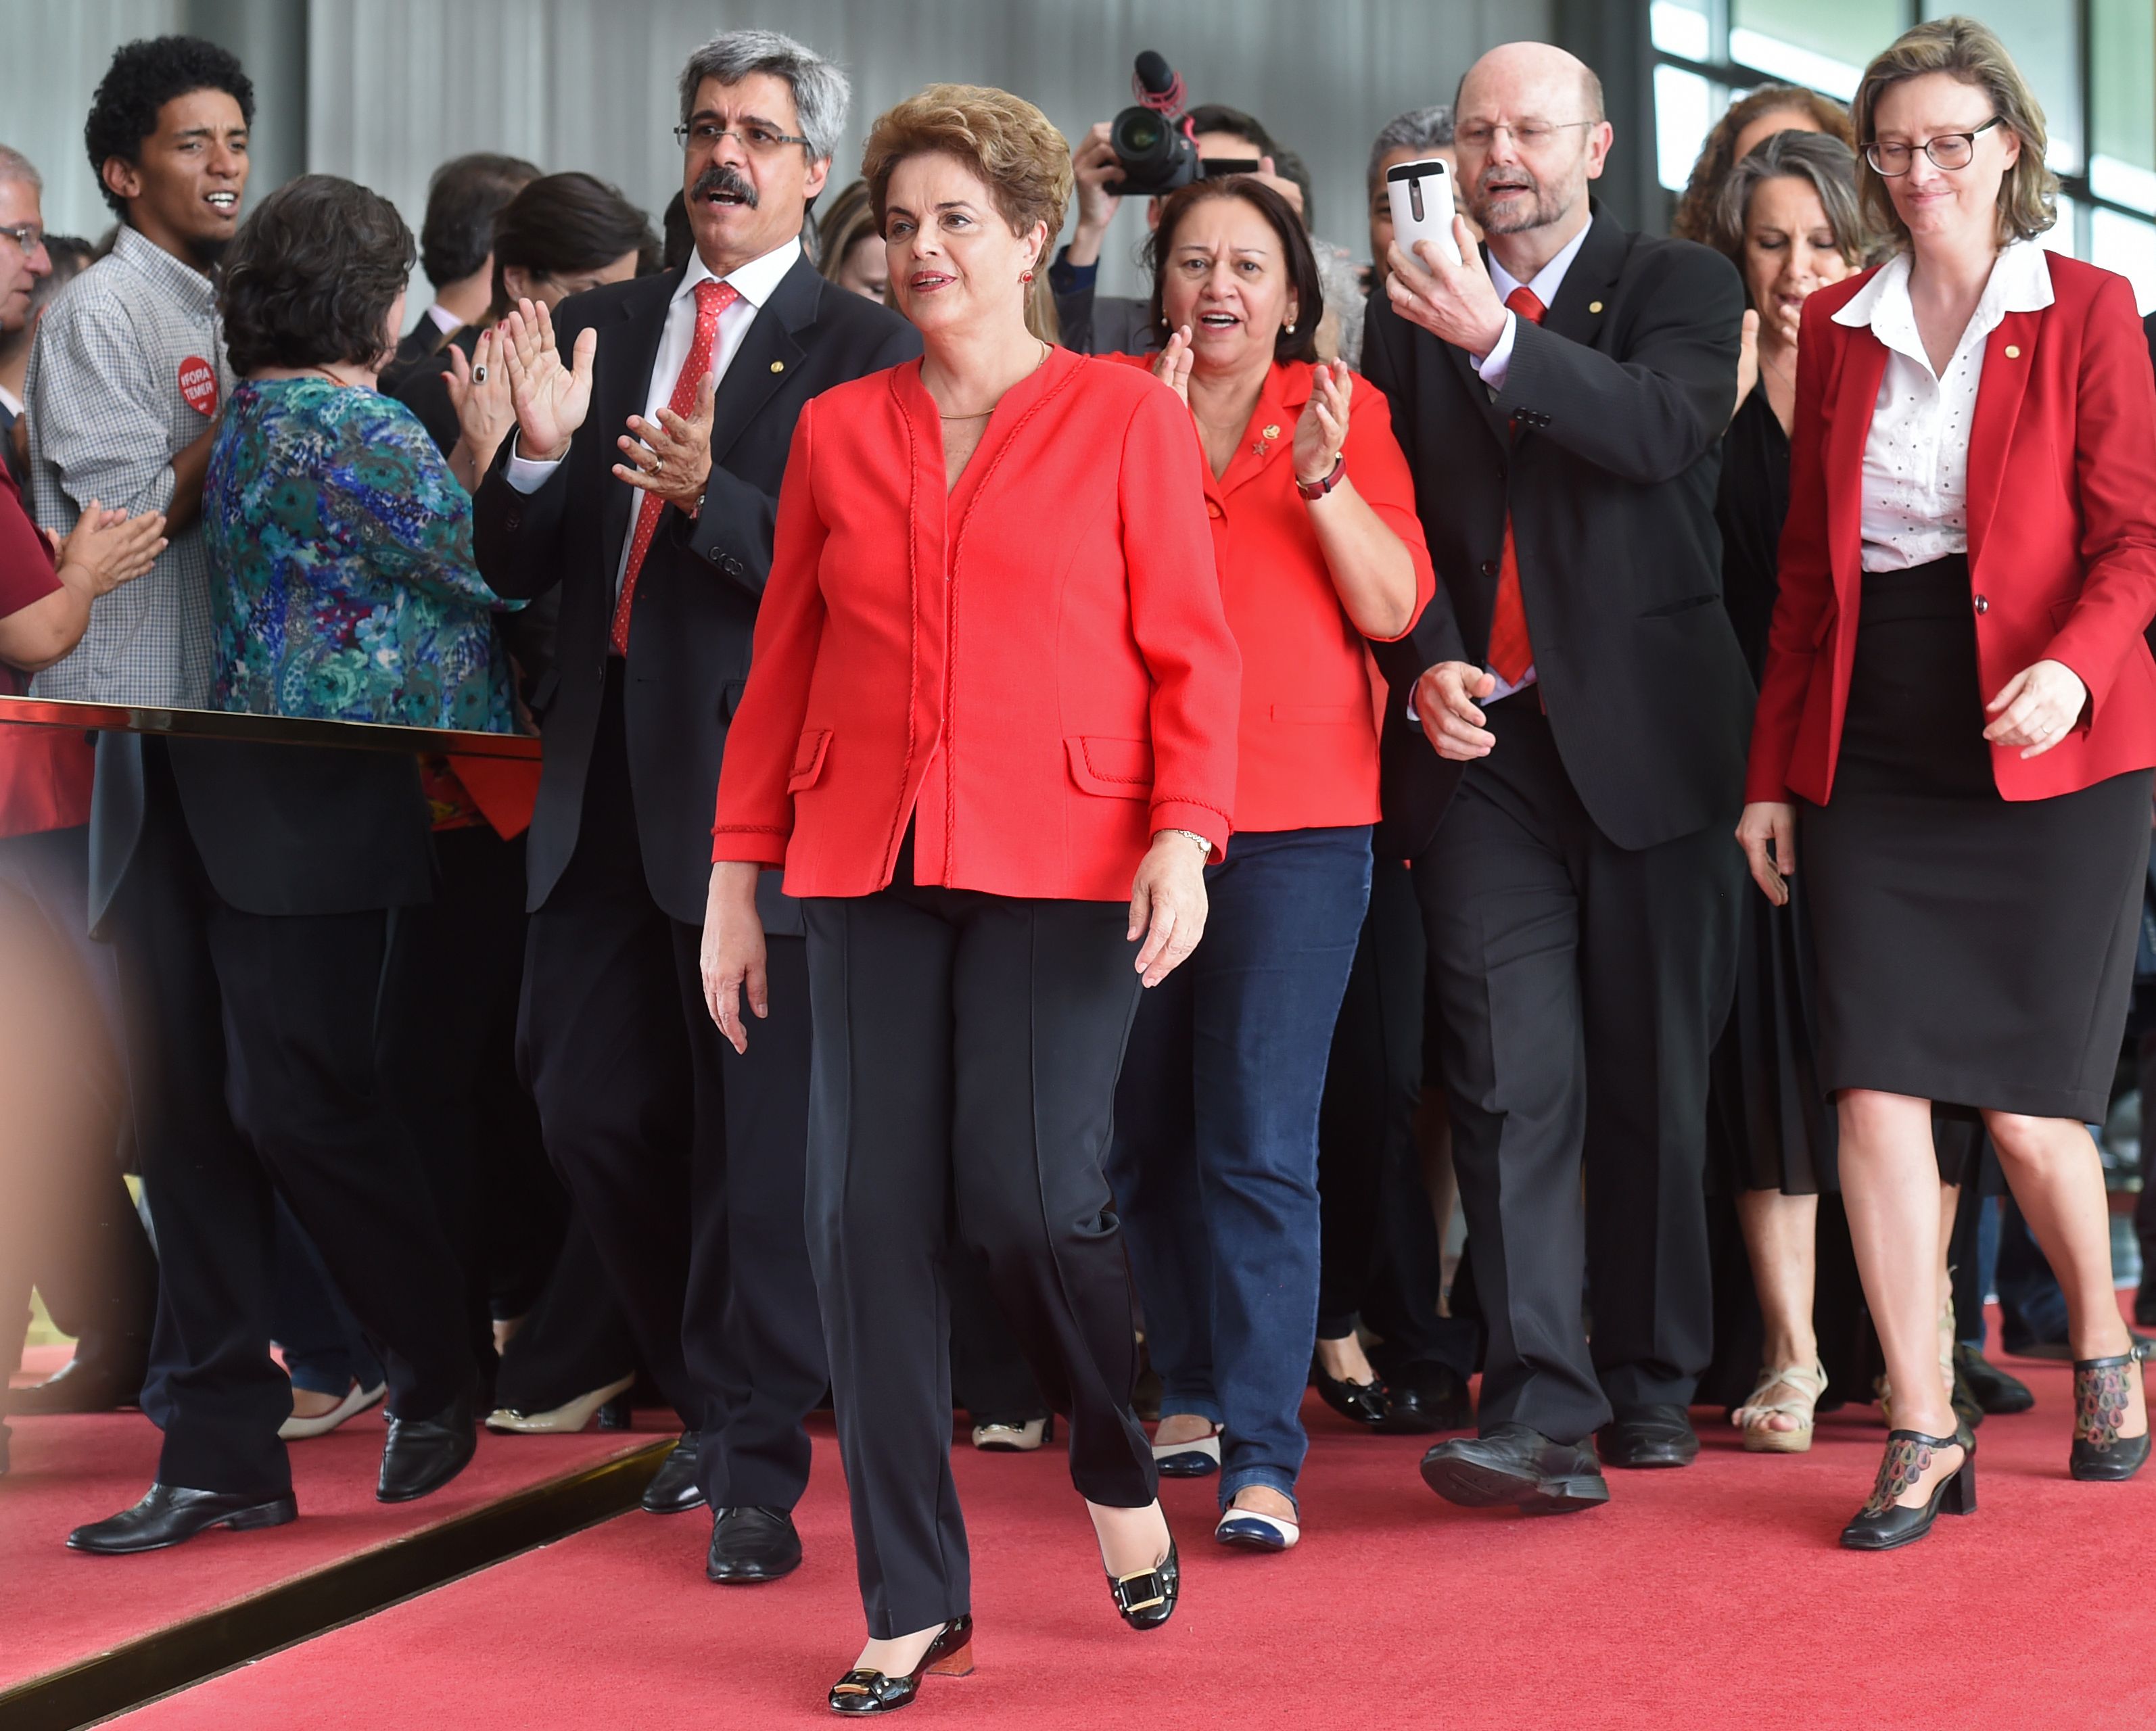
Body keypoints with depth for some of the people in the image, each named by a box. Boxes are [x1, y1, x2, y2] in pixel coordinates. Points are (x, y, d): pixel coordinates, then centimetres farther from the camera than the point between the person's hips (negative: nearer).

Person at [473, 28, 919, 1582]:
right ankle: (715, 1399, 33)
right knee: (593, 1108, 13)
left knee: (761, 1130, -1)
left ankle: (757, 1473, 9)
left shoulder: (863, 350, -5)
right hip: (604, 777, 7)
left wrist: (707, 492, -27)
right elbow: (519, 571, 11)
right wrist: (539, 453, -8)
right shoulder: (603, 330, 13)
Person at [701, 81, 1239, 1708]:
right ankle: (915, 1598, 10)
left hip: (1062, 861, -3)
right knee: (870, 1215, -1)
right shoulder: (838, 430, 13)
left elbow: (1192, 651, 0)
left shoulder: (1125, 414, 4)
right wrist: (735, 875, 10)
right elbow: (783, 662, 14)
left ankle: (1118, 1467, 18)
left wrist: (1185, 839, -12)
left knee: (1030, 1190, -14)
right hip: (872, 866, 4)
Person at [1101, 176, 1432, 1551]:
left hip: (1295, 823, -2)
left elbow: (1394, 609, -1)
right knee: (1146, 1128, 8)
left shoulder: (1345, 410, 7)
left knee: (1259, 1140, -10)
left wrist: (1322, 477, -15)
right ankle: (1195, 1390, 26)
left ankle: (1265, 1456, -9)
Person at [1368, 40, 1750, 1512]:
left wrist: (1501, 341, -24)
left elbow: (1668, 430, -15)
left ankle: (1651, 1378, 19)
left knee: (1655, 1076, 6)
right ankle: (1539, 1411, -13)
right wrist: (1425, 664, -6)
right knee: (1512, 1082, -9)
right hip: (1482, 739, 1)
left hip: (1648, 735, -1)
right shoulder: (1410, 315, 13)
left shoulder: (1679, 288, 5)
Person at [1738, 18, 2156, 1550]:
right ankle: (1923, 1431, 2)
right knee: (1876, 1089, -6)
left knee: (2028, 1107, -2)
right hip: (1873, 756, 3)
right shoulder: (1839, 330, 12)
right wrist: (1775, 770, 10)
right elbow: (1808, 566, 14)